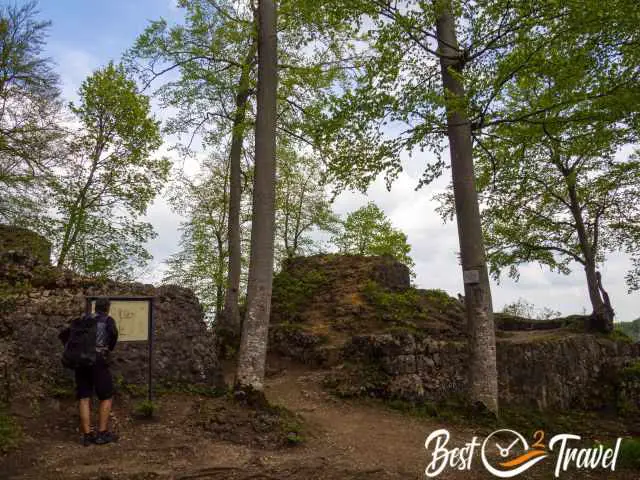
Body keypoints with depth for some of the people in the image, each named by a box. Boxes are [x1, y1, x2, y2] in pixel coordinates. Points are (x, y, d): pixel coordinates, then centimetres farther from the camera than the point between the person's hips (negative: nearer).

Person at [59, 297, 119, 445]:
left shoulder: (82, 319, 18)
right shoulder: (108, 320, 5)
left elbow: (63, 334, 14)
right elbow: (113, 333, -15)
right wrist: (109, 349, 1)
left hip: (80, 362, 5)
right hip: (98, 361, -5)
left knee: (84, 398, 10)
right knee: (107, 397, 7)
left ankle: (87, 435, 10)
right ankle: (102, 434, 6)